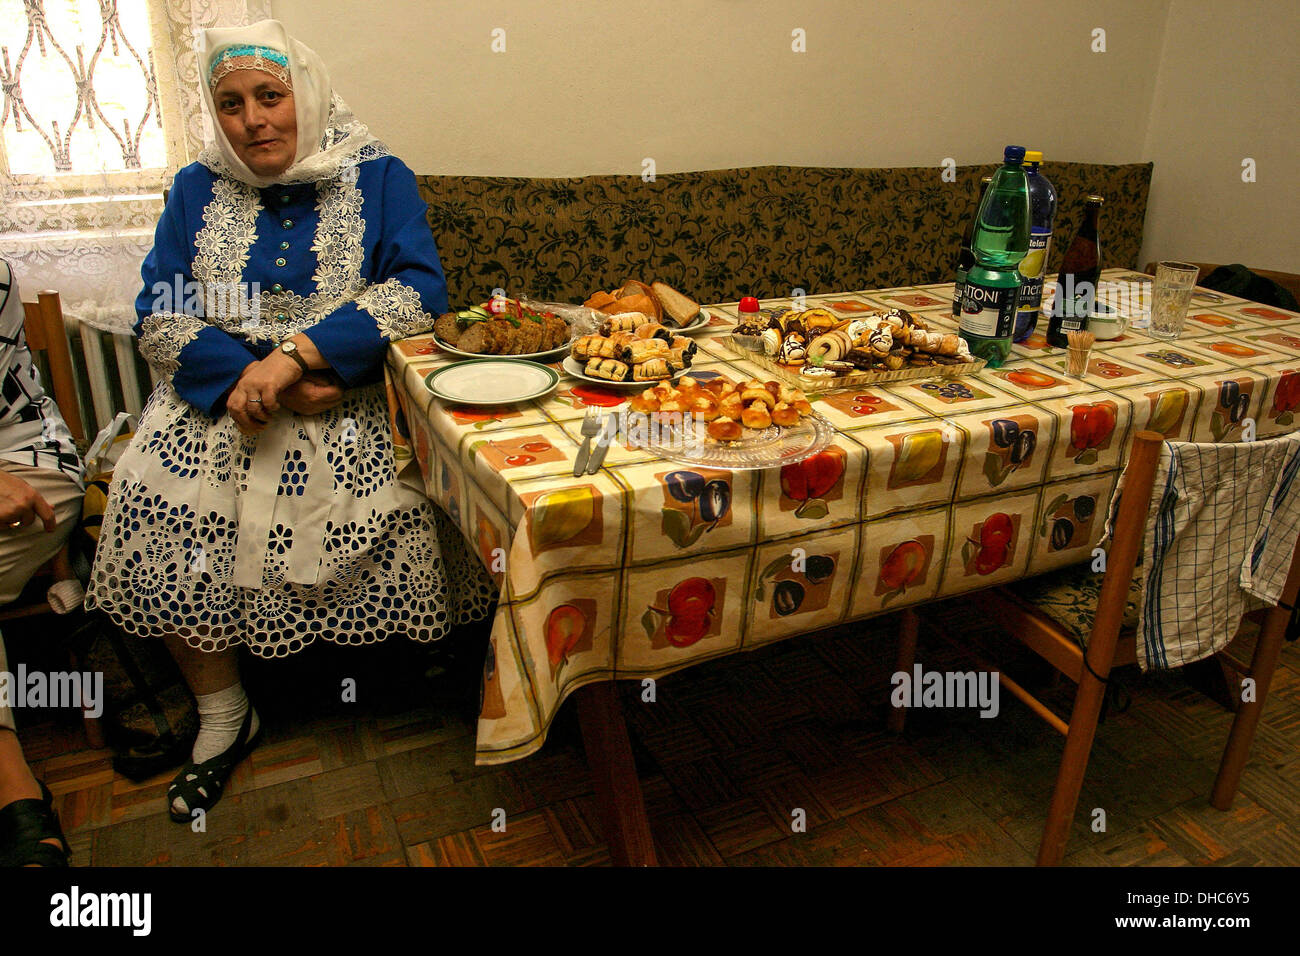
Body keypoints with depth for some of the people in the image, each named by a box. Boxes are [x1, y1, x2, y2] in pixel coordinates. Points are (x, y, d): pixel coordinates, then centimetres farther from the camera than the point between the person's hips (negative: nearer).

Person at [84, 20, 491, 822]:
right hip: (220, 391, 3)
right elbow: (159, 318, 2)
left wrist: (297, 353, -23)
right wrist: (248, 375, -18)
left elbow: (418, 291, -13)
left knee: (397, 486, -28)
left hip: (351, 396, -2)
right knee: (158, 491, -21)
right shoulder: (198, 190, 10)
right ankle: (223, 715, -3)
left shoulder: (377, 177, 2)